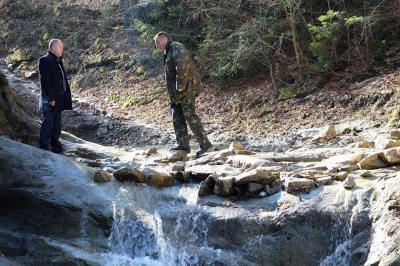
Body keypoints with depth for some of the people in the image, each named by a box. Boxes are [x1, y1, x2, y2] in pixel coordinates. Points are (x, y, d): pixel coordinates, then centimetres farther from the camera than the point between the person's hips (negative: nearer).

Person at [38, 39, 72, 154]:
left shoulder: (58, 61, 17)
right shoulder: (45, 60, -10)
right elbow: (45, 81, -17)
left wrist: (67, 96, 10)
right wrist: (51, 98, -21)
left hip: (59, 100, 9)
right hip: (50, 100, -9)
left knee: (57, 126, 12)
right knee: (47, 124, -5)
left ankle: (57, 149, 18)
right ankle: (44, 149, -1)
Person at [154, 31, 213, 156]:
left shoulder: (176, 47, -7)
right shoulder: (168, 52, 25)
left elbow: (183, 66, -21)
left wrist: (181, 85, -22)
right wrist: (173, 94, 19)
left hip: (185, 89, -10)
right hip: (177, 93, 10)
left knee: (190, 116, -12)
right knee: (177, 118, 7)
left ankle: (205, 144, -10)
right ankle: (183, 145, 8)